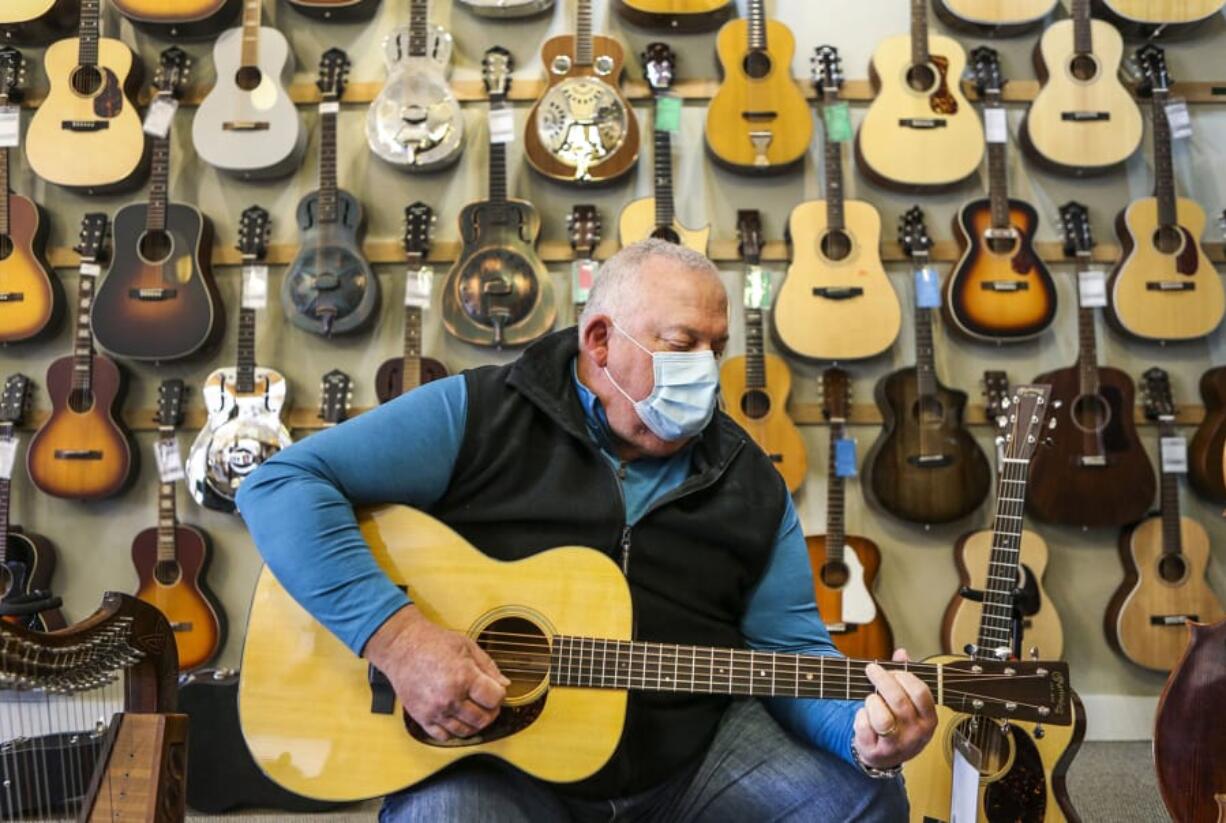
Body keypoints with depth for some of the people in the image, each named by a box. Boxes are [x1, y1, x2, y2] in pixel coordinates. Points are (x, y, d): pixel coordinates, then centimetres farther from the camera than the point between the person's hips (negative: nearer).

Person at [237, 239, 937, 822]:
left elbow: (791, 650, 4)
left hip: (691, 756, 4)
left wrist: (865, 733, -17)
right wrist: (394, 635, -25)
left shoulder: (749, 482, 6)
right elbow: (282, 485, -13)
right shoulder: (480, 417, -7)